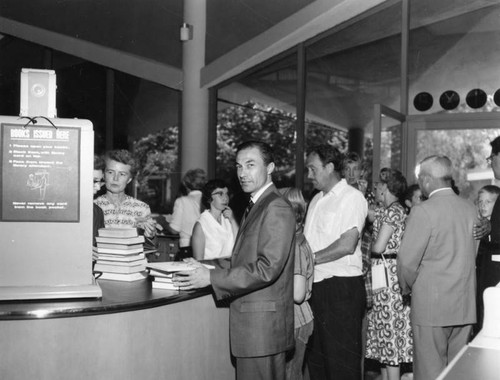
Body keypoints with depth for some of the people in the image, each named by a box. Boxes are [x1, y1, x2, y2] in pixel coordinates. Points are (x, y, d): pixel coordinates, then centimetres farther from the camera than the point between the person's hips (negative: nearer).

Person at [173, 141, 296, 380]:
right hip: (250, 320, 9)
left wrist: (211, 278, -20)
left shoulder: (276, 209, -15)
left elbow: (267, 268, -22)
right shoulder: (256, 206, 15)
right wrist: (203, 267, 7)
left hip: (263, 322, -9)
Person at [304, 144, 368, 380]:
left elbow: (347, 245, -17)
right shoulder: (317, 200, 18)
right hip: (316, 287, 8)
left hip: (341, 287, -8)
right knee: (315, 357, 15)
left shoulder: (351, 197, -8)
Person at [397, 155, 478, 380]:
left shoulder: (423, 212, -15)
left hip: (431, 306, -6)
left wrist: (407, 288, 3)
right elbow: (473, 256, 9)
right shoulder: (471, 210, 4)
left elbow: (407, 261, -15)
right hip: (465, 306, 6)